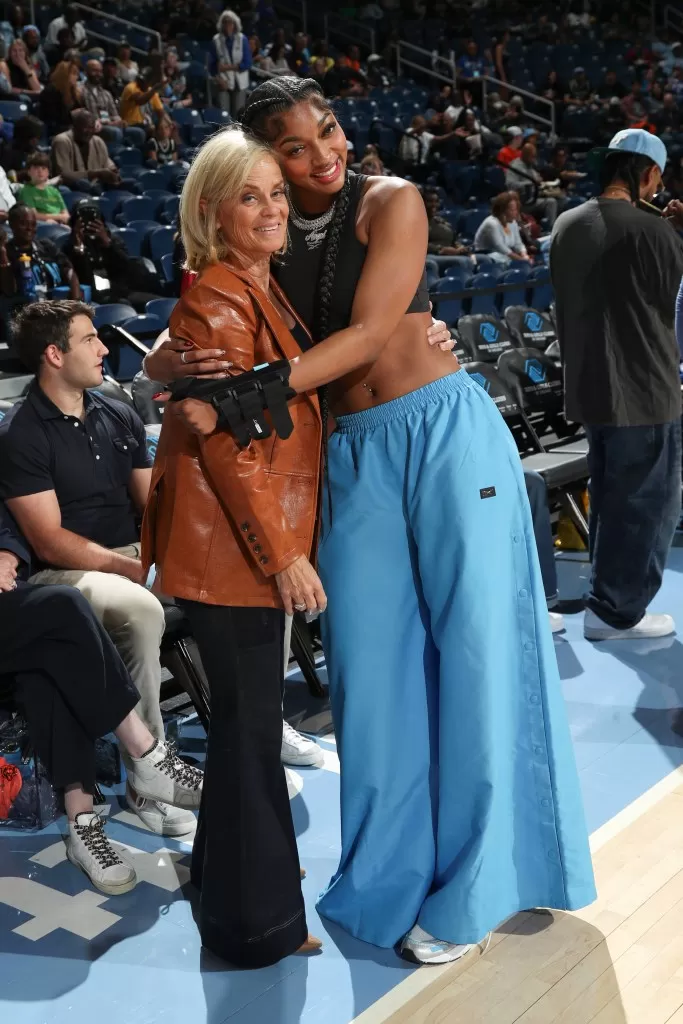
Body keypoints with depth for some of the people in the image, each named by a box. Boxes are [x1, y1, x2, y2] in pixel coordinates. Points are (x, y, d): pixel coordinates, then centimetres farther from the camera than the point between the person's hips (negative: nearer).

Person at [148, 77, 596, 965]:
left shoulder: (390, 201, -3)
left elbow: (369, 333, -15)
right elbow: (172, 354, 9)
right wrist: (182, 367, -16)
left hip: (445, 429, -4)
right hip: (354, 454, 4)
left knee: (472, 642, 0)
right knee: (373, 659, 6)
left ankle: (471, 886, 16)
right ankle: (397, 868, 25)